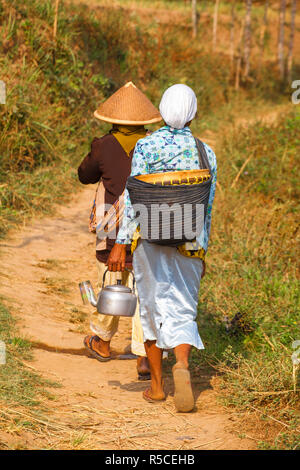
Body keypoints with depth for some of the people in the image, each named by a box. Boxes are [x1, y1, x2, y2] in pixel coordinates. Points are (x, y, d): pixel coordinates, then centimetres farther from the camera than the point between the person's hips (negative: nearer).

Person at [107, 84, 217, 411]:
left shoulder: (145, 147, -7)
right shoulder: (205, 153, 0)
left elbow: (133, 199, -11)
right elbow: (207, 208, 5)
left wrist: (120, 244, -8)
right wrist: (202, 251, 15)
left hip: (149, 238, -1)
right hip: (188, 245, 1)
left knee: (151, 308, 12)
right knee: (182, 310, 6)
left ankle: (156, 385, 18)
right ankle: (182, 363, -24)